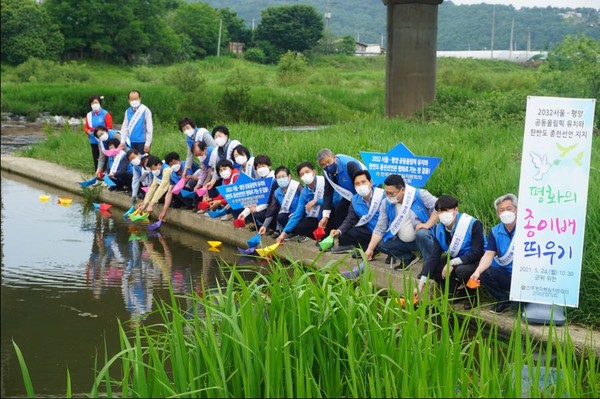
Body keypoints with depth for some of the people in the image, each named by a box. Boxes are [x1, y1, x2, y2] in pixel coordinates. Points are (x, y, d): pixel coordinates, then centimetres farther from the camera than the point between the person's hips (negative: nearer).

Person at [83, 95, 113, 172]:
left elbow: (109, 127, -6)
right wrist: (88, 131, -11)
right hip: (93, 141, 4)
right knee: (96, 159, 8)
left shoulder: (105, 114, -5)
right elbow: (85, 127, 11)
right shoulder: (89, 115, 8)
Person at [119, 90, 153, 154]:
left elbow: (149, 128, -7)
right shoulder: (128, 112, 6)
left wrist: (147, 143, -10)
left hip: (142, 142, -4)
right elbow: (124, 127, 9)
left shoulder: (145, 110, -7)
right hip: (131, 142, 4)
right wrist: (122, 141, 2)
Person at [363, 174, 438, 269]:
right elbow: (379, 229, -5)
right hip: (402, 242, 5)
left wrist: (427, 224, -26)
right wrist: (370, 249, -14)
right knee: (379, 244, -14)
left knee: (421, 233, -37)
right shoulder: (386, 203, -7)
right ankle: (408, 257, 3)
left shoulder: (419, 195, -19)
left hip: (421, 237, -5)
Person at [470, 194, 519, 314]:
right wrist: (478, 271, -23)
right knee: (484, 274, -21)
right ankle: (504, 300, 4)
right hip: (505, 274, 5)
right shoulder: (495, 232, 6)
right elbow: (489, 255, -3)